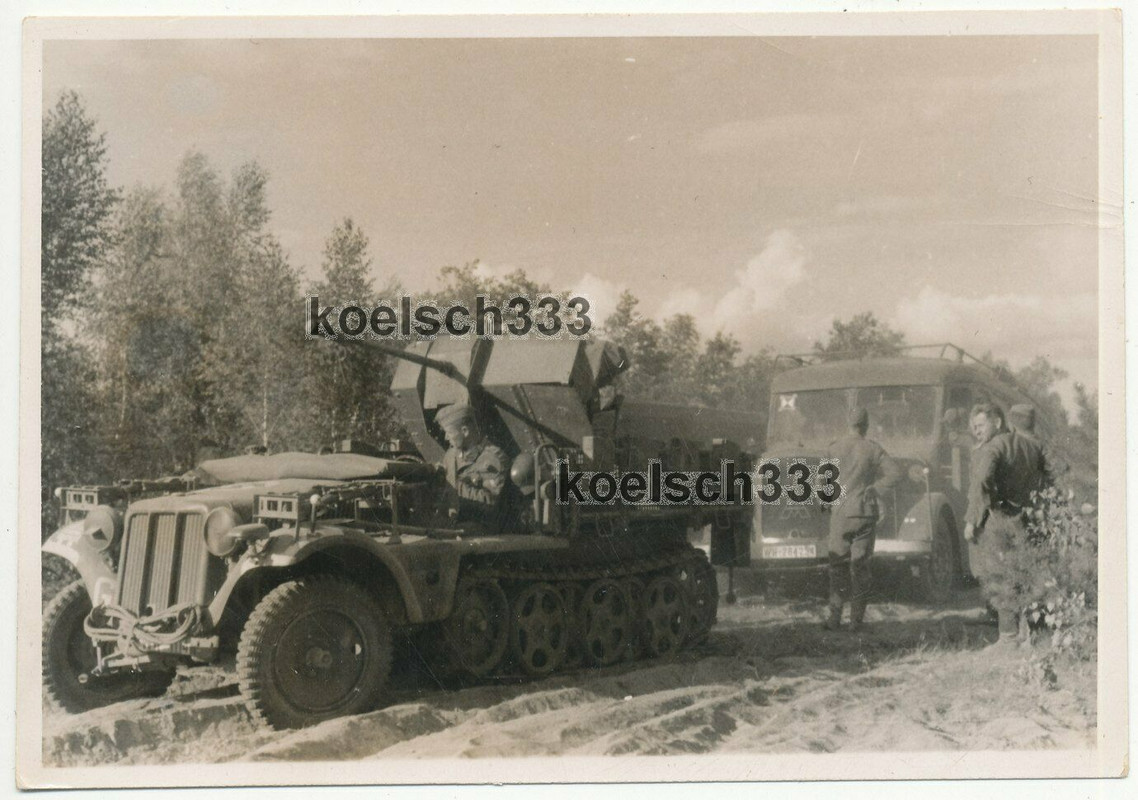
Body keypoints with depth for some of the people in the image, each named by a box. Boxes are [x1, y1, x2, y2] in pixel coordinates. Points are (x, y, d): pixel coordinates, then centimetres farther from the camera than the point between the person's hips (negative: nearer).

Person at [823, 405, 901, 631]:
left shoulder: (835, 448, -2)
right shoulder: (872, 448, -3)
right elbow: (895, 473, -11)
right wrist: (874, 487, 0)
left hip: (840, 512, 0)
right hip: (865, 513, 0)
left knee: (838, 566, 6)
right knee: (861, 566, 7)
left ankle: (834, 617, 1)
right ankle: (857, 619, 7)